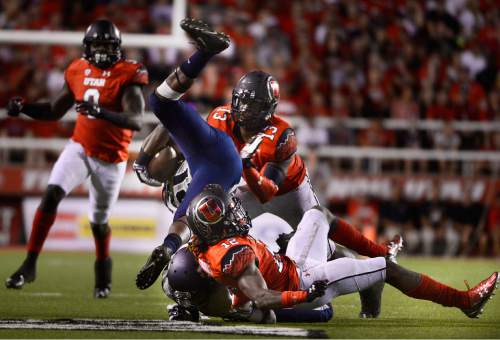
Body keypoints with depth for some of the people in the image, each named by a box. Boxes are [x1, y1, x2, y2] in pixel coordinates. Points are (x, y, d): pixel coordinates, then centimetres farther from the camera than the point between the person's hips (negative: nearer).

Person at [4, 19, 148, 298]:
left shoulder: (128, 76, -15)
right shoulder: (78, 72, 2)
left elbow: (136, 122, -28)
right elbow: (55, 111, 14)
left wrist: (101, 111, -42)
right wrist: (23, 107, -4)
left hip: (110, 158, -3)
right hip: (80, 148, 3)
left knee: (99, 222, 8)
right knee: (51, 194, -19)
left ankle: (103, 270, 38)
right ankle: (30, 264, -14)